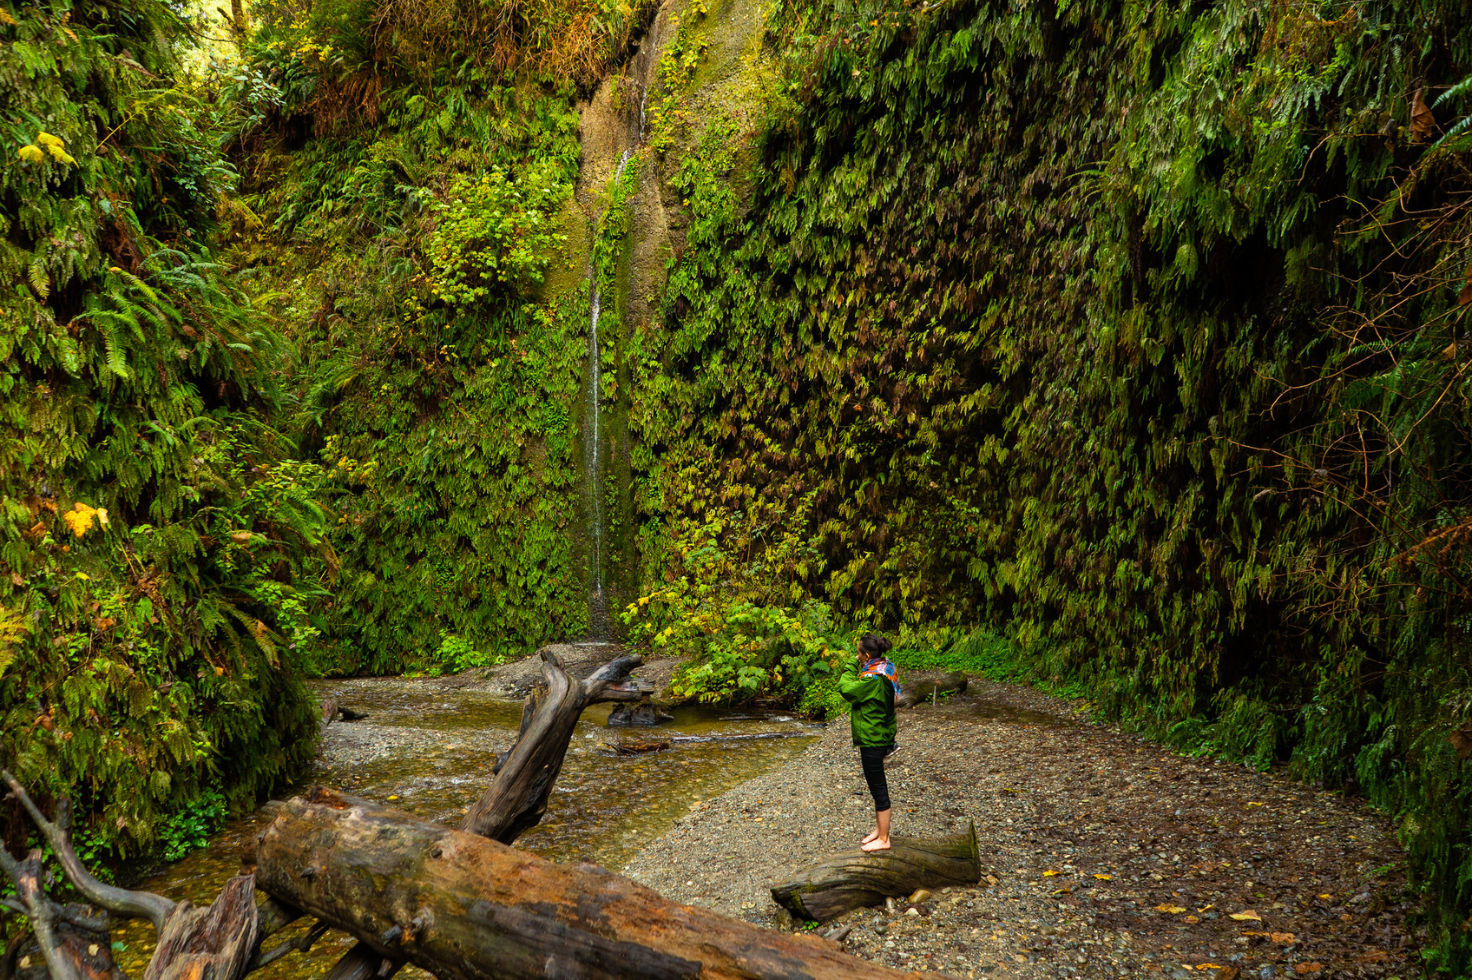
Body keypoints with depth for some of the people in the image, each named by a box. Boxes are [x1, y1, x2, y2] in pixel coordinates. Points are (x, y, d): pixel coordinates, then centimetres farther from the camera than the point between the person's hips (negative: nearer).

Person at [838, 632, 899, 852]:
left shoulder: (873, 678, -25)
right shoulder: (883, 672, 7)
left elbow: (846, 689, -24)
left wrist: (851, 665, -15)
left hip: (872, 740, -11)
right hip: (878, 737, 11)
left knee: (878, 788, -1)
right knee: (877, 786, 20)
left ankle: (883, 839, 8)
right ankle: (879, 829, 33)